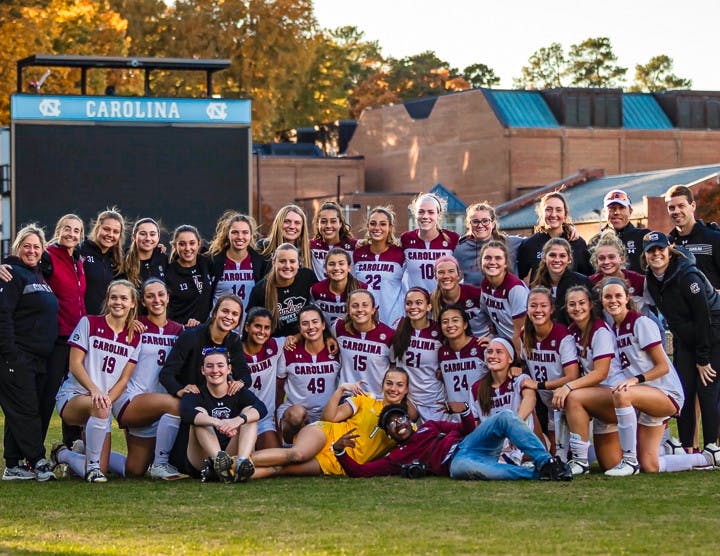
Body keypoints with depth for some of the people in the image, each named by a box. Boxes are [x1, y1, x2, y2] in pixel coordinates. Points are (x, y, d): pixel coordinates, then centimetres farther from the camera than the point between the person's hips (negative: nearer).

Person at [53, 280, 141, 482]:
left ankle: (63, 454, 24)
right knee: (99, 408, -40)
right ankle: (92, 465, -23)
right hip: (73, 396, -4)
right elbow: (75, 364, -7)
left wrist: (107, 399, -15)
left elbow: (124, 379, 4)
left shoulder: (134, 338, 8)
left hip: (103, 404, 4)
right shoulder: (89, 323, -1)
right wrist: (94, 391, -22)